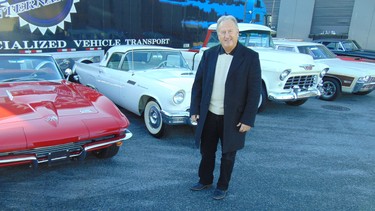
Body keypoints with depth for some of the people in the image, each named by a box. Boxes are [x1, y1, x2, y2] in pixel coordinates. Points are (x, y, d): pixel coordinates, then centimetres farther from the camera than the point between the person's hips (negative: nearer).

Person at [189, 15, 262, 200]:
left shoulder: (250, 57, -10)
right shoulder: (209, 54, 0)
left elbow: (254, 91, -10)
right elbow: (198, 83, 4)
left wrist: (248, 119, -12)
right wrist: (194, 110, 0)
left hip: (233, 118, -3)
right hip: (208, 115, 3)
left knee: (227, 155, 14)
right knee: (206, 151, 17)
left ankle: (222, 186, 34)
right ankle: (205, 180, 39)